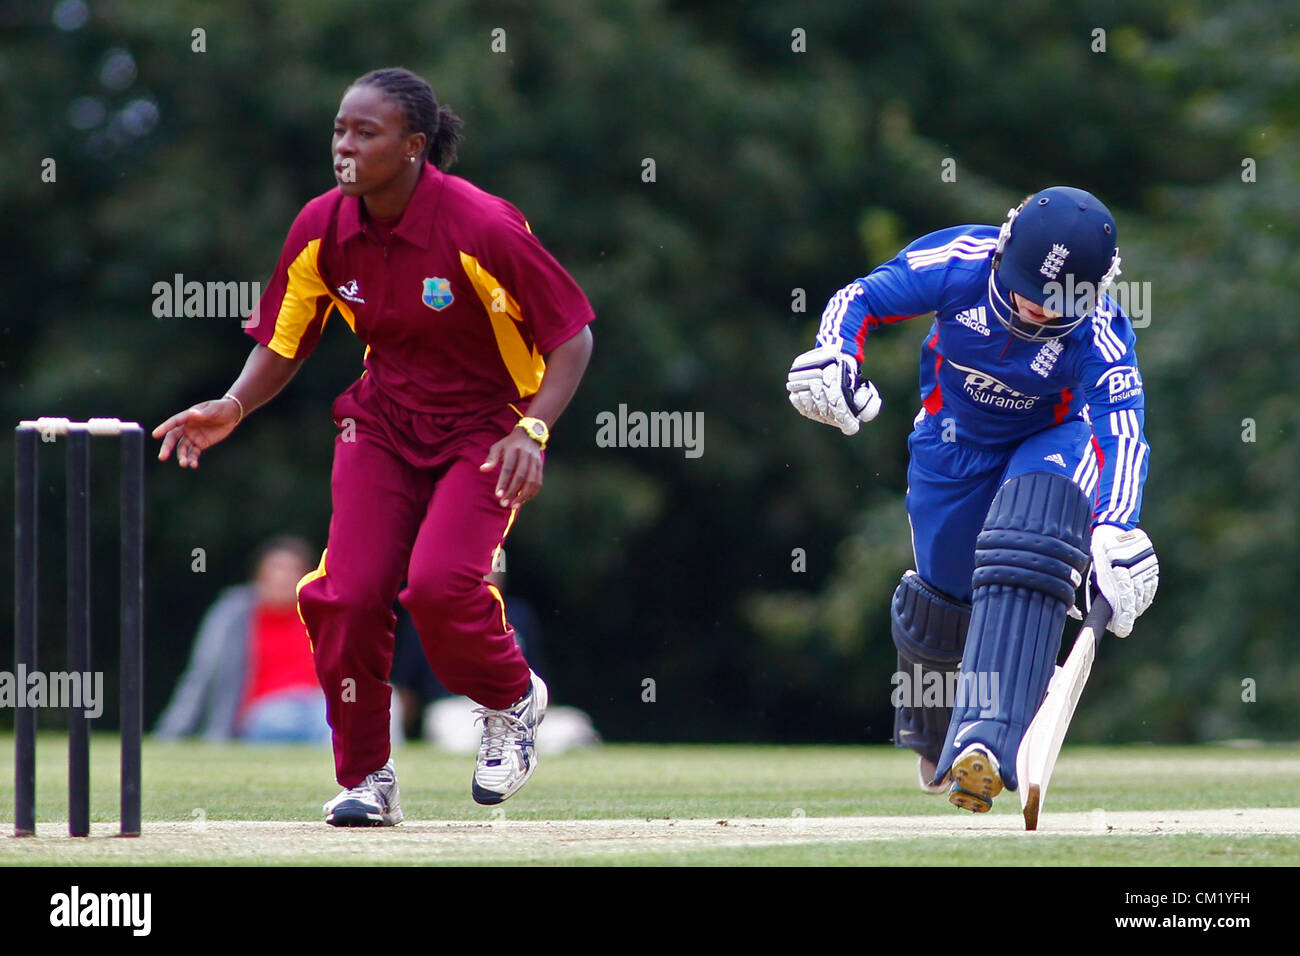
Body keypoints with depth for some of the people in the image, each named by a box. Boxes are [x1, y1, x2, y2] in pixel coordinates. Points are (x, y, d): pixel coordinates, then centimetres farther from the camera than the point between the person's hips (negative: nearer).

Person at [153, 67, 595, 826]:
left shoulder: (480, 227, -21)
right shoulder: (322, 229, -7)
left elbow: (572, 334, -15)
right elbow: (283, 343, 5)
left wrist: (532, 430, -27)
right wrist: (234, 408, -14)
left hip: (483, 432, -4)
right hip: (383, 423, 4)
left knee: (440, 585, -25)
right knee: (348, 594, -12)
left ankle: (513, 700, 9)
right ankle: (368, 780, 7)